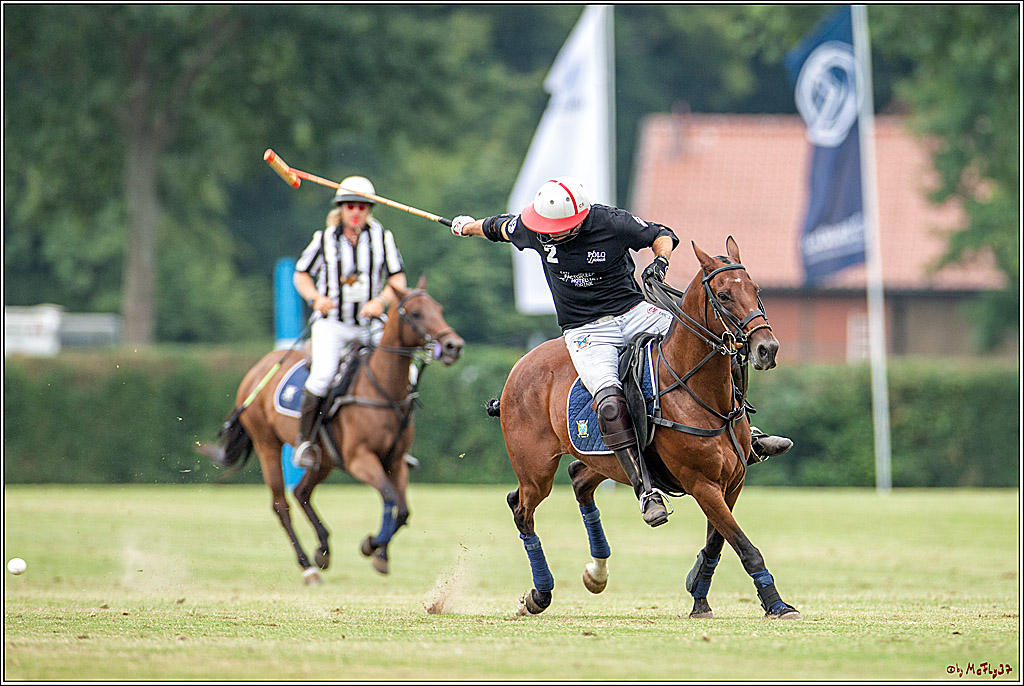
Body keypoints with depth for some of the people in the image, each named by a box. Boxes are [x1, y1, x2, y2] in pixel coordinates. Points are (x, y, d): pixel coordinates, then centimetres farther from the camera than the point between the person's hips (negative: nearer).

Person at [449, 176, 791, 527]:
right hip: (586, 331, -1)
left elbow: (662, 235, 0)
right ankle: (644, 489, -30)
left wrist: (660, 261, -21)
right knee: (610, 401, -30)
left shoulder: (612, 223, -15)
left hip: (635, 311, 1)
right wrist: (468, 226, 33)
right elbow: (501, 227, 16)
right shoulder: (533, 228, -8)